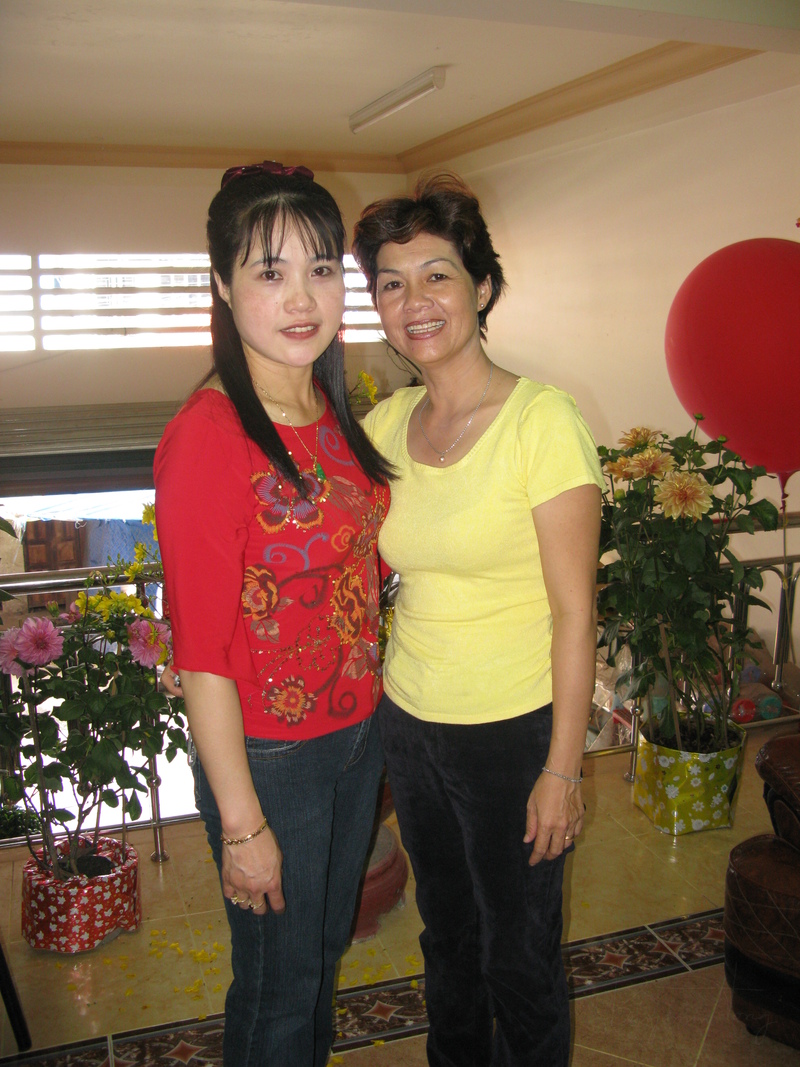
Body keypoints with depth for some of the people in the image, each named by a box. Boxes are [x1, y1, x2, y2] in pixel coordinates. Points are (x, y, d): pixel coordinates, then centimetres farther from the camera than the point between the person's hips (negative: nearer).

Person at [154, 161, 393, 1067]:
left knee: (328, 947, 26)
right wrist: (242, 824, -17)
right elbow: (201, 653, -21)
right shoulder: (206, 434, -23)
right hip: (269, 756, -7)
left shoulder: (330, 408, 0)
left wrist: (371, 706, 10)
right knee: (278, 979, 15)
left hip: (357, 730, 7)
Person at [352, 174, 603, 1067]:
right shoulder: (386, 423, 0)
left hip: (512, 731, -5)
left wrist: (561, 770, -14)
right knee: (445, 934, 25)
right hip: (407, 721, 6)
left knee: (518, 957, 13)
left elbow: (574, 612, -16)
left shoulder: (541, 420, -18)